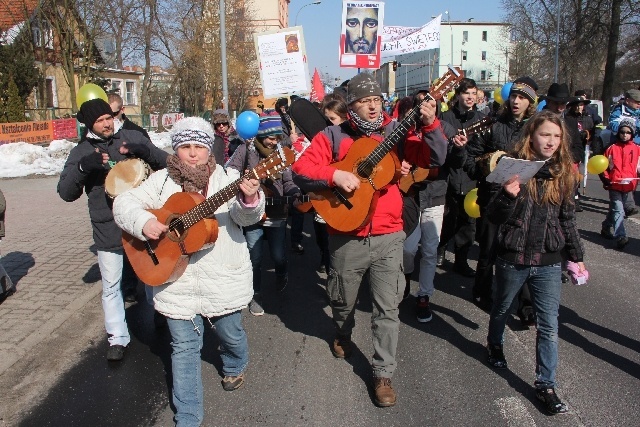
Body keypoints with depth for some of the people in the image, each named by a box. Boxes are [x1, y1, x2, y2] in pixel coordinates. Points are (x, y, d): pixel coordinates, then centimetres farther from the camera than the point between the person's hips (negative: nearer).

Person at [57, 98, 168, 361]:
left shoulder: (132, 137, 2)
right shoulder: (80, 152, 3)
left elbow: (165, 162, 1)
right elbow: (66, 193, -3)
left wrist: (143, 152, -19)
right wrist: (83, 167, -21)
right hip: (107, 230, 0)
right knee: (111, 287, 6)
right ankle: (117, 338, 20)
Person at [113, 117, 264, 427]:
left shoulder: (228, 178, -4)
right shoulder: (162, 181, 2)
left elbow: (247, 217, -18)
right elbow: (124, 203, 1)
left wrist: (250, 199, -41)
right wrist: (142, 222, -19)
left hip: (224, 280, -1)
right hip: (177, 282, 1)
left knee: (231, 335, 18)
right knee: (184, 348, 8)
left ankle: (234, 368, 54)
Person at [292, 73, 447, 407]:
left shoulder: (396, 132, 2)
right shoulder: (333, 136, -2)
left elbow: (436, 159, -3)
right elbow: (300, 169, -9)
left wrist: (430, 125, -18)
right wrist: (334, 175, -25)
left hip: (388, 237, 1)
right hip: (346, 238, 0)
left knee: (388, 308, 2)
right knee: (343, 301, 19)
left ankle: (383, 373, 16)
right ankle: (343, 335, 52)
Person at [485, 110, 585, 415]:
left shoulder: (564, 173, 3)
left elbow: (567, 219, 11)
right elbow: (493, 215, -8)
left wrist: (576, 256, 11)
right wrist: (507, 195, -28)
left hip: (548, 261, 2)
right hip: (513, 256, -2)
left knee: (549, 325, 3)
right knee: (502, 309, 20)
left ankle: (545, 385, 16)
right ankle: (495, 345, 48)